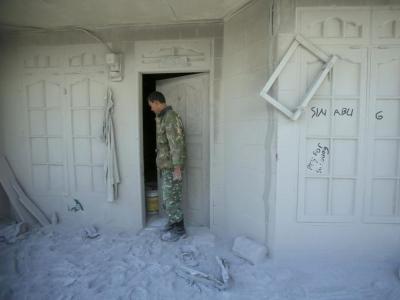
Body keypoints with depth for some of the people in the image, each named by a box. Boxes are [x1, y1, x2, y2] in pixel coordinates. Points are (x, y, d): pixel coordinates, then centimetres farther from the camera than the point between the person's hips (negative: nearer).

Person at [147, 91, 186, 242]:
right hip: (165, 166, 10)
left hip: (172, 167, -10)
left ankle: (179, 230, 13)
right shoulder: (162, 117, 14)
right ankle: (173, 224, 31)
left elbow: (177, 144, -22)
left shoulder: (171, 117, -17)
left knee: (171, 198, -1)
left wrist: (177, 168, -24)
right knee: (168, 197, 17)